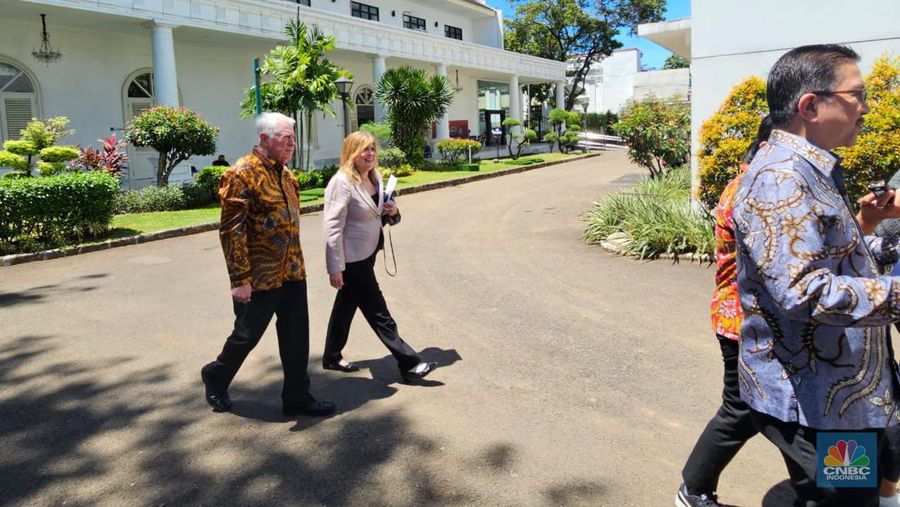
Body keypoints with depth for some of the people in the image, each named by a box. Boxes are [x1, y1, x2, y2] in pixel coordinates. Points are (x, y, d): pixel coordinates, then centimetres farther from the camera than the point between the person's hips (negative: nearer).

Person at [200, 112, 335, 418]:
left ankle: (297, 397, 22)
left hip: (292, 273, 7)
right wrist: (240, 279, -20)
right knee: (247, 335, 9)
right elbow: (231, 231, -17)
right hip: (260, 277, -7)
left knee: (296, 338, 9)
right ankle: (215, 379, 35)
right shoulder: (242, 174, -14)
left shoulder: (284, 173, 12)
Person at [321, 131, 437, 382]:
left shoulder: (374, 177, 7)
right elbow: (332, 228, -21)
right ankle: (409, 364, 6)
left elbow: (379, 217, 19)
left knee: (346, 305, 19)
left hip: (368, 253, 8)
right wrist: (335, 268, -22)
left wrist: (392, 212, -4)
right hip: (352, 258, -8)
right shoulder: (342, 183, -18)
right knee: (378, 313, -1)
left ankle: (332, 357, 35)